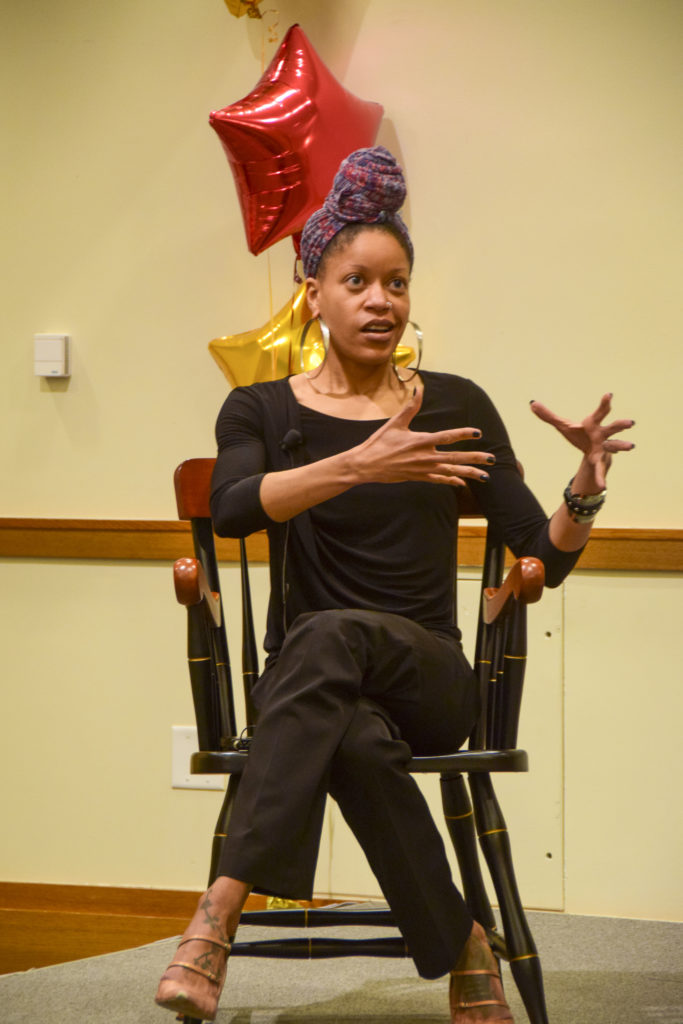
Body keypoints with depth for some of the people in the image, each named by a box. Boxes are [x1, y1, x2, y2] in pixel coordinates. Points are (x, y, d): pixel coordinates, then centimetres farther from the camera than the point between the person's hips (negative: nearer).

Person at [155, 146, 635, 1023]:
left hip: (428, 676, 0)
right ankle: (460, 952, -30)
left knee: (328, 635, -38)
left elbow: (546, 557, 8)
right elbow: (231, 509, -16)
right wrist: (358, 466, -31)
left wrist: (587, 488, -14)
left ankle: (221, 916, -47)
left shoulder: (456, 406, 11)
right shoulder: (262, 410, 8)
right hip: (308, 675, 0)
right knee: (360, 740, -41)